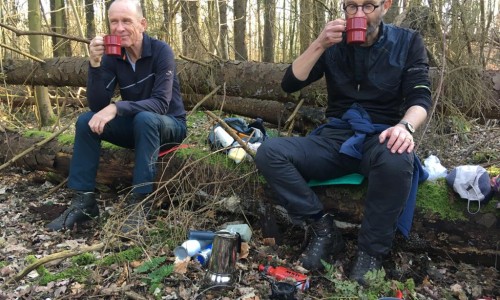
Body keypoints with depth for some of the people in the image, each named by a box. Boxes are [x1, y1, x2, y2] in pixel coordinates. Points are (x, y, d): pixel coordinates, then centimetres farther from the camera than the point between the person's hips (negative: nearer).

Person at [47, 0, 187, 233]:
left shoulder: (161, 51, -19)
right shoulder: (112, 56, -6)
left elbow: (161, 103, -28)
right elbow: (97, 105, -14)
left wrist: (116, 107, -39)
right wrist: (95, 64, -26)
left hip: (169, 125, -5)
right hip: (135, 125, 5)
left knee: (145, 118, -36)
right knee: (86, 121, -14)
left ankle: (139, 202, -32)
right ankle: (83, 200, -12)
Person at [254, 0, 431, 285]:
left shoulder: (408, 42, 5)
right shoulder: (334, 43, 8)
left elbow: (420, 97, -5)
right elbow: (290, 84, 0)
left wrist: (405, 125, -28)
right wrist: (319, 44, -13)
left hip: (379, 138, -2)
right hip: (336, 138, 3)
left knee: (397, 161, -40)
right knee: (269, 152, -22)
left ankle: (372, 251, -18)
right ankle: (324, 228, -12)